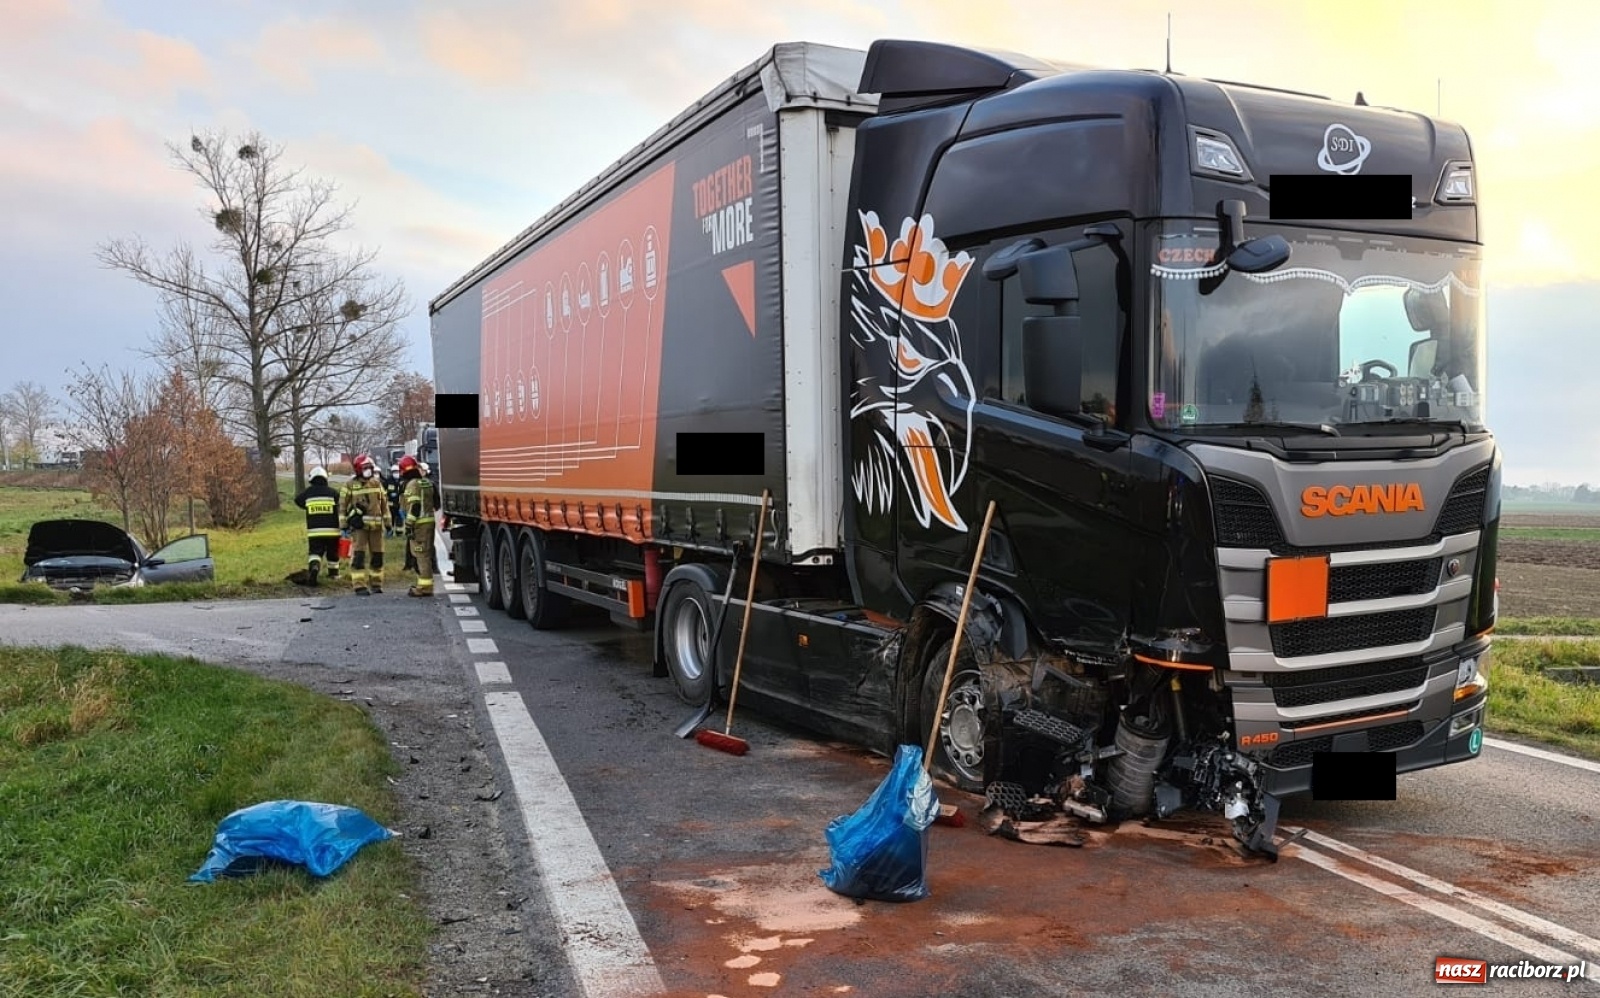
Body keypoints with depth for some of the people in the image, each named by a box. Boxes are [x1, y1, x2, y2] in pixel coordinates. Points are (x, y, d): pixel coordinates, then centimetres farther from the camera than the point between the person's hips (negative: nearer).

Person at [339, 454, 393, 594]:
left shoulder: (377, 483, 10)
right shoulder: (350, 485, -1)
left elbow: (384, 504, 14)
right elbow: (342, 505, 0)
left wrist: (388, 523, 12)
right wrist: (344, 525, -4)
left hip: (376, 526, 4)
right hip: (358, 526, -4)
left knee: (377, 556, 8)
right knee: (358, 556, -8)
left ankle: (376, 583, 18)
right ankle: (360, 586, -6)